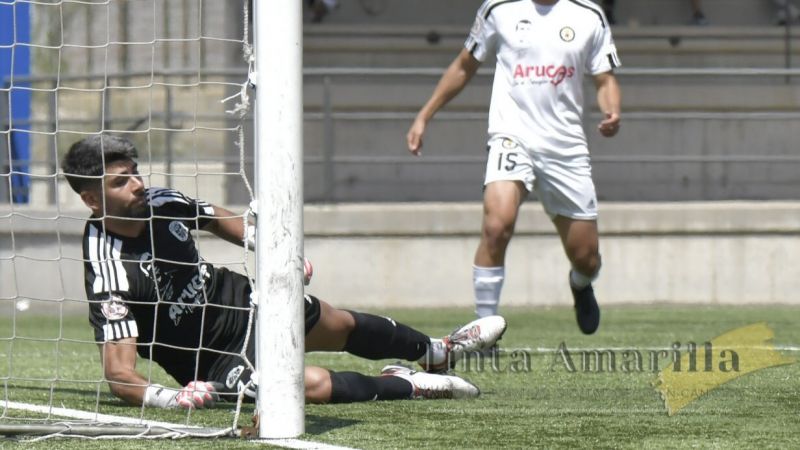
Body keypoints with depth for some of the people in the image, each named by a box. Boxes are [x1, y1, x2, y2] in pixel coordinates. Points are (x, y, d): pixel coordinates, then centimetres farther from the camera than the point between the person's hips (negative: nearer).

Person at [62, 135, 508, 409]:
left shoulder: (157, 203, -13)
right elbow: (120, 374, -38)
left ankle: (438, 352, 53)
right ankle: (408, 386, 2)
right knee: (314, 384, -27)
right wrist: (169, 398, -55)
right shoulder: (108, 271, -34)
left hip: (237, 296, 7)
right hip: (215, 358, -7)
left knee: (341, 326, 24)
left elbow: (217, 219, 12)